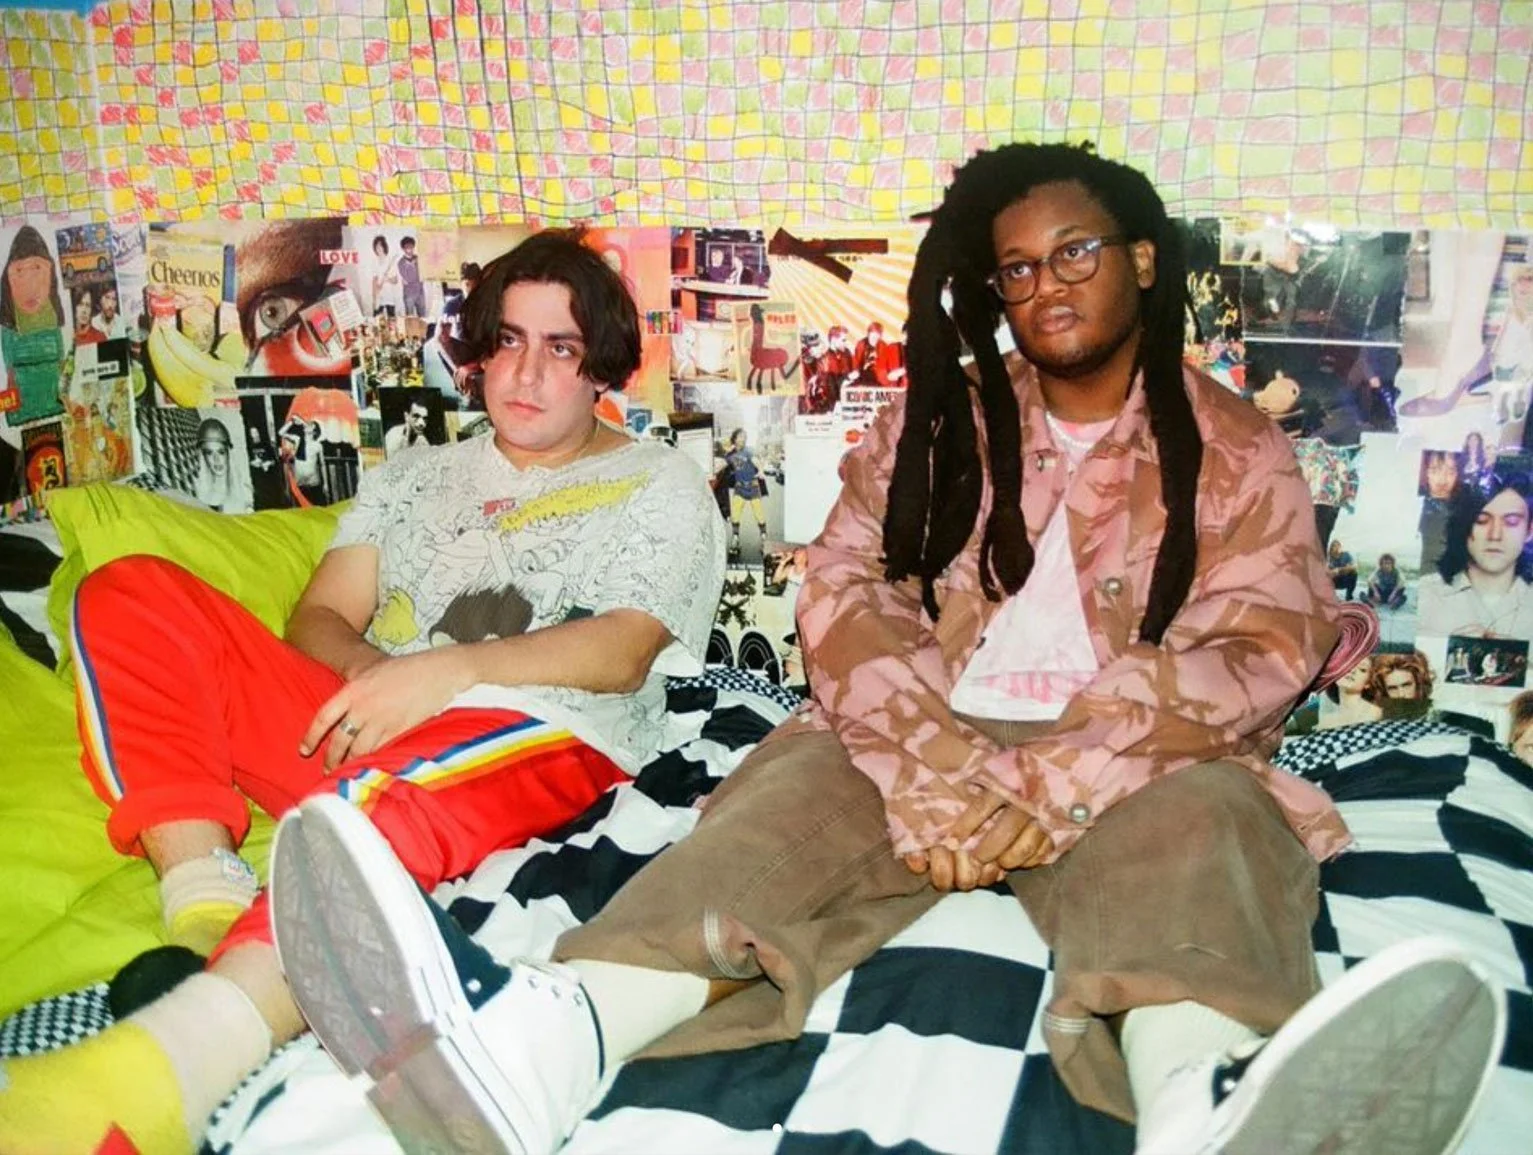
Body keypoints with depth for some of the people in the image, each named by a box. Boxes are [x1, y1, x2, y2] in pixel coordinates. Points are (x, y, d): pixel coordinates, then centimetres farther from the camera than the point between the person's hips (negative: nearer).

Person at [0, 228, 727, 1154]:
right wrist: (376, 672, -10)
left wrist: (451, 669, -21)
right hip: (360, 728, 6)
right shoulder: (417, 477, 28)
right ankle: (206, 900, -29)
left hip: (536, 741, -5)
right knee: (134, 593, -12)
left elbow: (621, 653, -4)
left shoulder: (662, 486, 13)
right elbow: (320, 617, 15)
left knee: (387, 796, -41)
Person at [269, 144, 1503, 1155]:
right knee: (804, 786, -29)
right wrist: (938, 775, -19)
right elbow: (846, 598, -1)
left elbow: (1251, 657, -5)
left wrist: (1052, 786, -20)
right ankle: (542, 1043, -56)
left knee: (1202, 821, -33)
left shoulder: (1239, 452, 10)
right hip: (928, 747, 1)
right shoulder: (932, 424, 14)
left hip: (1135, 767, 0)